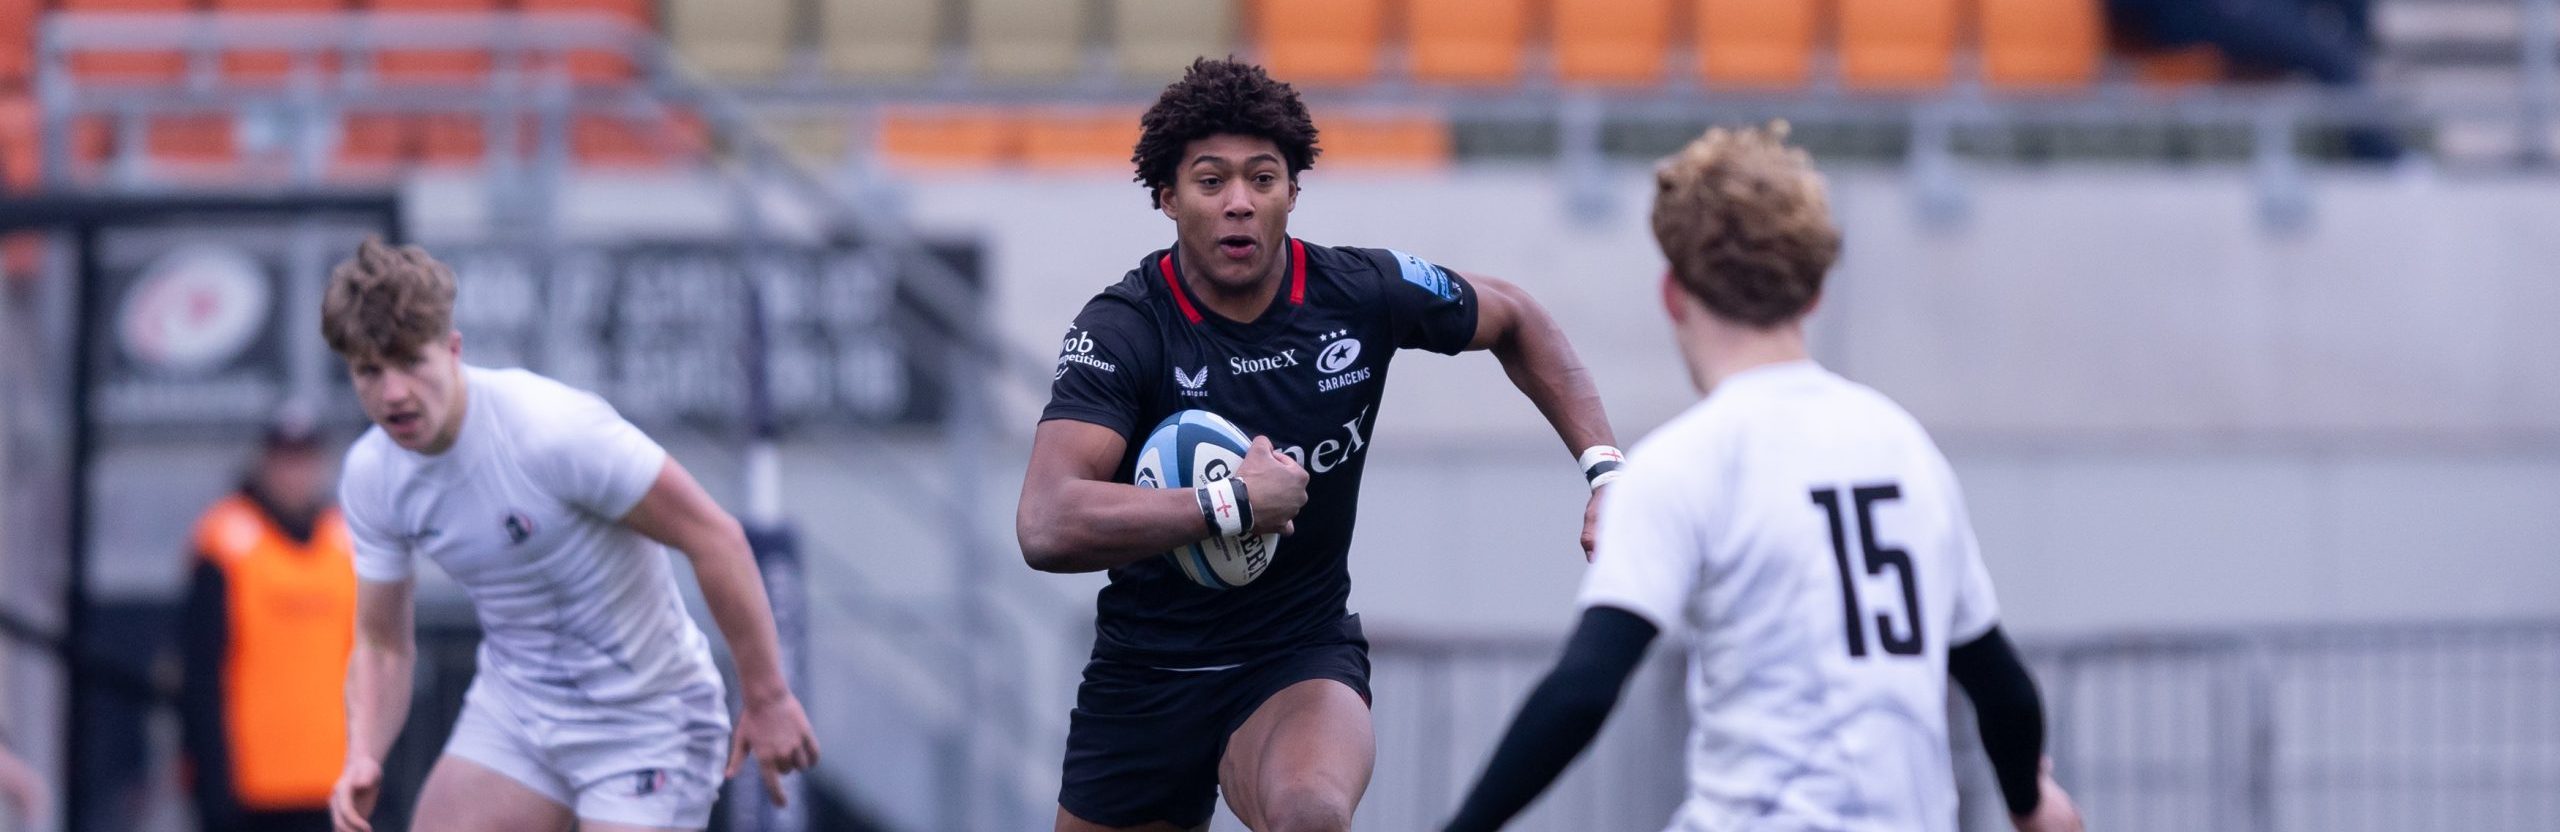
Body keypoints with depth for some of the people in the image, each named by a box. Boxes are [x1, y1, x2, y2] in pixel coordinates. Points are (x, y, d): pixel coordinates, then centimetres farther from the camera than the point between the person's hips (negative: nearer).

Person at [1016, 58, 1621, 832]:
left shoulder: (1364, 292, -8)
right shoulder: (1123, 328, -18)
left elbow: (1514, 319, 14)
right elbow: (1047, 528, -31)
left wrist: (1604, 467, 4)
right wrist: (1232, 501, -33)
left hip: (1303, 658, 0)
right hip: (1145, 671, 0)